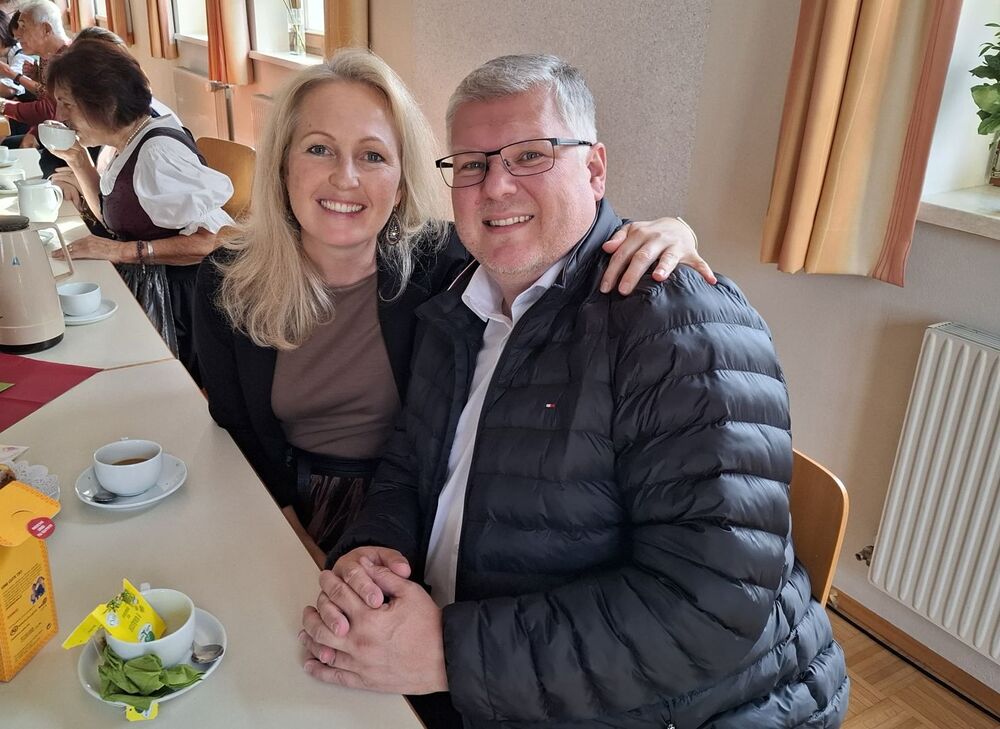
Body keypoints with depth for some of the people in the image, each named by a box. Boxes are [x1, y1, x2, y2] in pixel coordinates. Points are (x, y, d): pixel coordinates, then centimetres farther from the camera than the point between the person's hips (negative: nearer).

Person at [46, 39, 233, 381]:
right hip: (144, 287, 9)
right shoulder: (126, 147, 8)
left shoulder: (158, 151, -22)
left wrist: (122, 251, -27)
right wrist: (77, 160, 8)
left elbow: (212, 239, -29)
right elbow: (113, 216, 22)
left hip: (179, 294, -9)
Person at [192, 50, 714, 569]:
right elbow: (237, 439, 0)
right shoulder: (226, 283, -6)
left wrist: (663, 235, -27)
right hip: (291, 515, 2)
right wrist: (307, 559, -10)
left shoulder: (440, 261, -12)